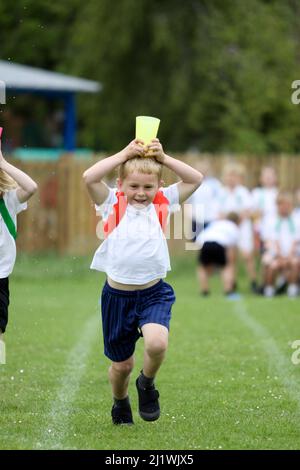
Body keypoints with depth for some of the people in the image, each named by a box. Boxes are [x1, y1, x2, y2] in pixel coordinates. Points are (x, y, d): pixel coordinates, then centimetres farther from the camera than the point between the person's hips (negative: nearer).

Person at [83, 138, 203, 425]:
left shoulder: (163, 203, 4)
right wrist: (124, 154, -14)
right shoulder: (113, 204, -2)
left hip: (154, 293, 0)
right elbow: (89, 177, -18)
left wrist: (163, 158, -7)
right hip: (117, 294, 0)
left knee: (157, 343, -27)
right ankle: (120, 404, 43)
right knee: (121, 363, 11)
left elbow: (195, 179, 0)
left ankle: (147, 384, 6)